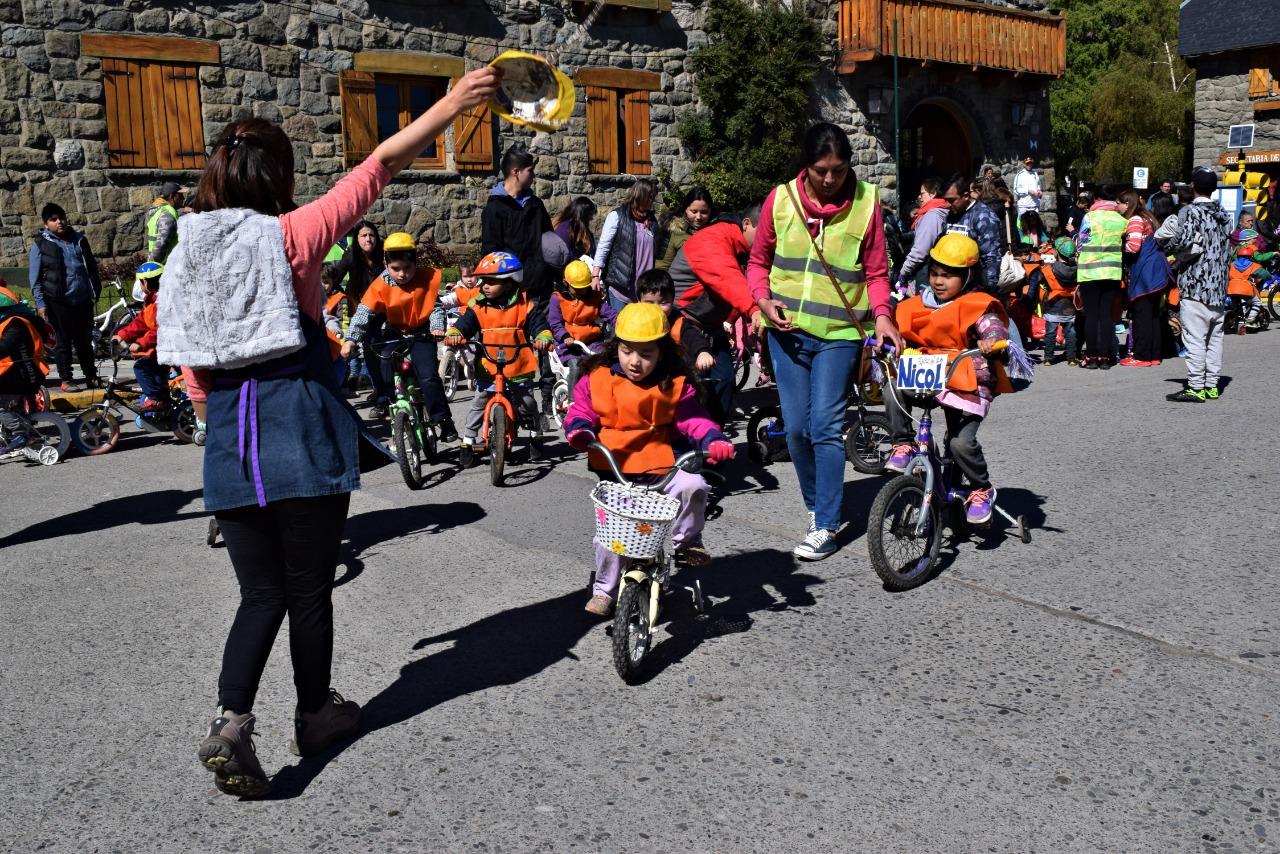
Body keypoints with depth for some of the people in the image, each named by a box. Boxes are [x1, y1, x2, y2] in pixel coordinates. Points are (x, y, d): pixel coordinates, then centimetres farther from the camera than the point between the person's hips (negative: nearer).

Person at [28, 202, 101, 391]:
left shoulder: (79, 239, 11)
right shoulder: (40, 244, 0)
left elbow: (92, 267, 18)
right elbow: (34, 276, -1)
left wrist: (96, 290, 13)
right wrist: (40, 302, -7)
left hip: (83, 300, 4)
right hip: (58, 302, -3)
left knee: (85, 341, 11)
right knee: (63, 342, 2)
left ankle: (91, 376, 20)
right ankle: (66, 380, 9)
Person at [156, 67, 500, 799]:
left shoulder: (187, 252, 8)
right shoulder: (289, 236, -7)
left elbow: (195, 380, 12)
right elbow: (382, 163, -9)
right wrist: (456, 102, -5)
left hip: (230, 445, 5)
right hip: (305, 437, -5)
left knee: (262, 593, 13)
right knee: (310, 589, 11)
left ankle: (231, 723, -1)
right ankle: (317, 714, 28)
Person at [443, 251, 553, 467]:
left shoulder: (524, 305, -7)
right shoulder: (478, 306, -3)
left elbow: (539, 324, -9)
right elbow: (464, 322, -12)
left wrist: (543, 338, -29)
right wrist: (454, 334, -33)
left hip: (519, 368, -1)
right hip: (487, 368, 1)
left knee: (526, 404, 11)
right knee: (478, 404, 2)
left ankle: (535, 437, 33)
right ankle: (468, 442, 11)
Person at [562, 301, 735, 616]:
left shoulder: (673, 384, -2)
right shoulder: (597, 378, -2)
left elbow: (690, 418, -3)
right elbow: (581, 411, 4)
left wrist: (713, 440, -20)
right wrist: (579, 430, -19)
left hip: (659, 462, 0)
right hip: (613, 466, 0)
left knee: (693, 485, -27)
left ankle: (686, 541, 2)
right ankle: (604, 590, 16)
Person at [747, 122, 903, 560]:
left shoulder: (865, 202, -3)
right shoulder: (781, 198, 1)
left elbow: (876, 272, 2)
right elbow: (758, 260, 11)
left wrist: (881, 315, -15)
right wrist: (763, 299, -7)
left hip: (839, 332, -2)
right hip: (788, 329, 3)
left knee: (826, 427, -8)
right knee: (796, 427, 5)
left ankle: (826, 526, 2)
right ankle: (816, 505, 27)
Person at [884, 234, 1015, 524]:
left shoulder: (976, 305, -3)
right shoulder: (917, 306, 10)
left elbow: (993, 327, -16)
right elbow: (899, 333, 10)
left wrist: (992, 341, -39)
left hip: (966, 383, -4)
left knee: (962, 443, -15)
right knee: (893, 391, -25)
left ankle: (982, 490, 11)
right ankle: (903, 445, -6)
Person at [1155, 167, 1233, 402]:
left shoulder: (1189, 212, -9)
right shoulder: (1224, 215, 14)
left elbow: (1184, 241, -20)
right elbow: (1227, 249, 16)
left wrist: (1165, 243, -2)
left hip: (1194, 286, -7)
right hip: (1218, 287, 7)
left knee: (1194, 338, -6)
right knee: (1214, 338, 11)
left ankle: (1196, 388, -6)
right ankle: (1212, 385, 16)